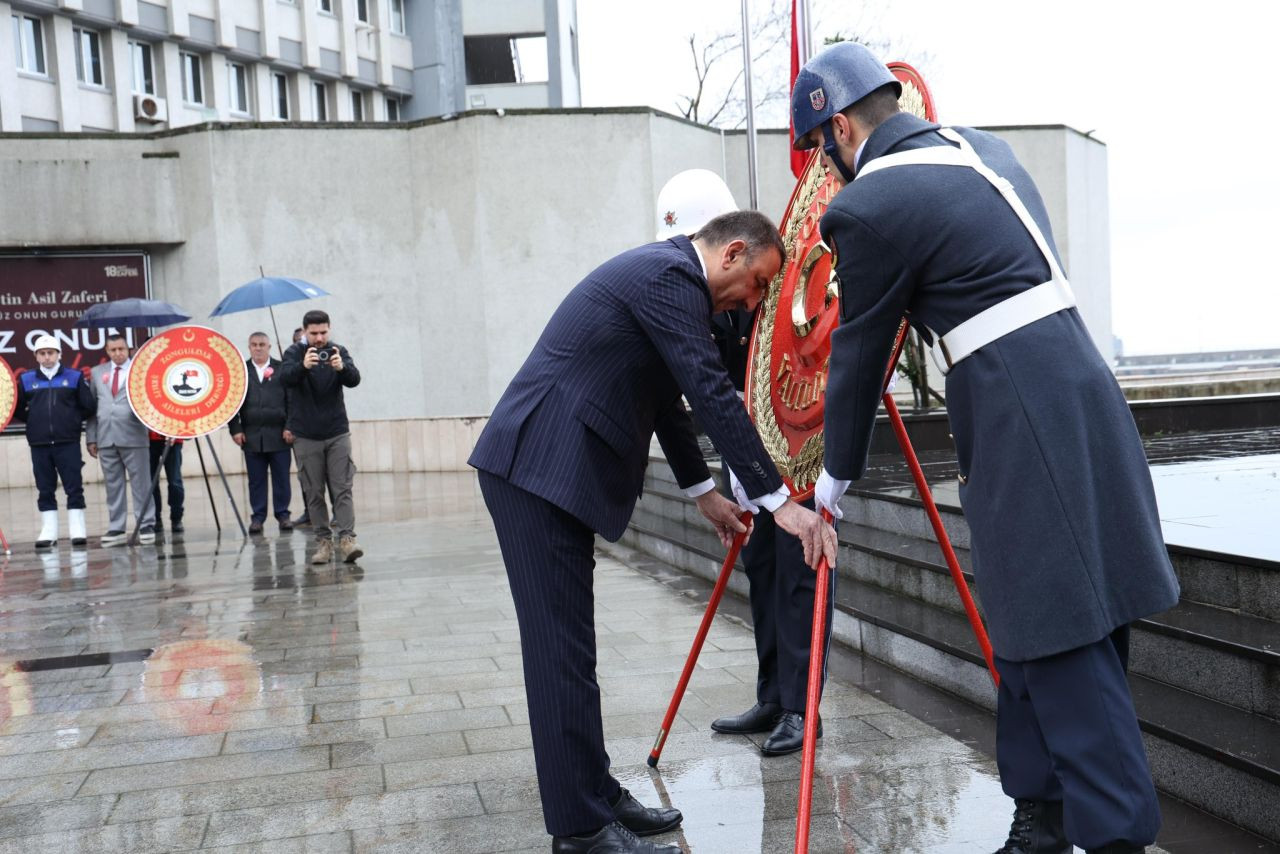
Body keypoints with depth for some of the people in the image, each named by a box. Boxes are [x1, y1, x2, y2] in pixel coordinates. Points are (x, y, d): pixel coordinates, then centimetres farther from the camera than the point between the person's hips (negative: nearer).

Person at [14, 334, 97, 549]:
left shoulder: (75, 377, 4)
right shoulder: (26, 379, 8)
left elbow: (89, 406, 3)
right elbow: (16, 409, 12)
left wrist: (72, 419, 6)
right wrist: (34, 420, 7)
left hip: (68, 442, -2)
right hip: (39, 444, 2)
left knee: (74, 488, -1)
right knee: (44, 490, 6)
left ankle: (77, 531, 3)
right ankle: (48, 532, 10)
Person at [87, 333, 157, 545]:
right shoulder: (97, 373, 15)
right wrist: (91, 437, 7)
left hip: (133, 436, -4)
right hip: (106, 437, 4)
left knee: (141, 483, 0)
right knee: (113, 485, 7)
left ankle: (146, 525, 5)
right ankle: (116, 528, 12)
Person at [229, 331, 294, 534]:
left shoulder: (282, 369, 6)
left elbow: (292, 400, 2)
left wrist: (290, 427, -6)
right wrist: (236, 429, -2)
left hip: (279, 435, -1)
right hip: (251, 436, 1)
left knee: (281, 478, 3)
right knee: (256, 480, 5)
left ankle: (283, 515, 12)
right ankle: (257, 517, 12)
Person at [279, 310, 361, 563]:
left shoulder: (339, 351, 1)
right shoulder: (295, 353, -2)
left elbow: (354, 380, -13)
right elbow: (285, 379, -20)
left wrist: (342, 367, -36)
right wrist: (303, 366, -41)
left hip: (337, 433, 0)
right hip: (305, 435, 0)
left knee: (342, 489, -6)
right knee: (314, 492, 2)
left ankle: (347, 539, -10)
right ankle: (323, 541, 7)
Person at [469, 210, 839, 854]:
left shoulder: (661, 271, 22)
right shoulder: (672, 274, -10)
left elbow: (666, 398, 28)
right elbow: (713, 394, -18)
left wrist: (703, 492, 30)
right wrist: (779, 501, -17)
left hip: (544, 467, 11)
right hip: (538, 468, -11)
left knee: (568, 645, 12)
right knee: (561, 649, -7)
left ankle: (597, 797, 20)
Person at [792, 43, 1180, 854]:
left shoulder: (868, 205, -8)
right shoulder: (981, 145, 16)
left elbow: (859, 353, 1)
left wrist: (836, 475, 14)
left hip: (1022, 424, -9)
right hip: (1081, 388, 9)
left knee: (1058, 636, -2)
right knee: (1037, 626, 15)